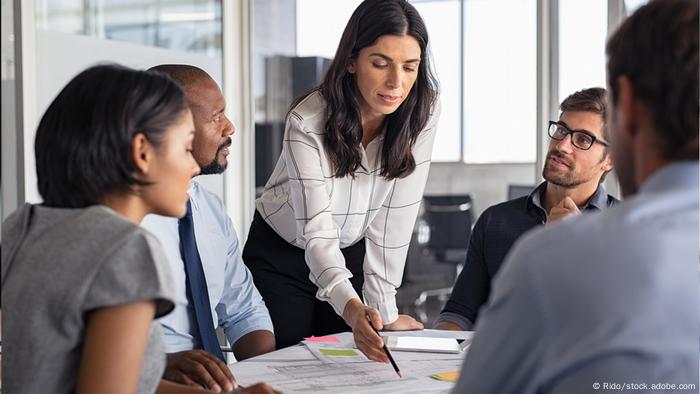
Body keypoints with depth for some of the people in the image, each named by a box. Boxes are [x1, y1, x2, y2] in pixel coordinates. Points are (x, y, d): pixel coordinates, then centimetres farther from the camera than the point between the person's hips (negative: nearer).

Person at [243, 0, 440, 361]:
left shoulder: (421, 114, -18)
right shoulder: (307, 122, -28)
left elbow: (395, 217, -15)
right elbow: (317, 230, -34)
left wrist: (385, 311, -18)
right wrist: (352, 309, -50)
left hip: (353, 254, 3)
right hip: (281, 257, -3)